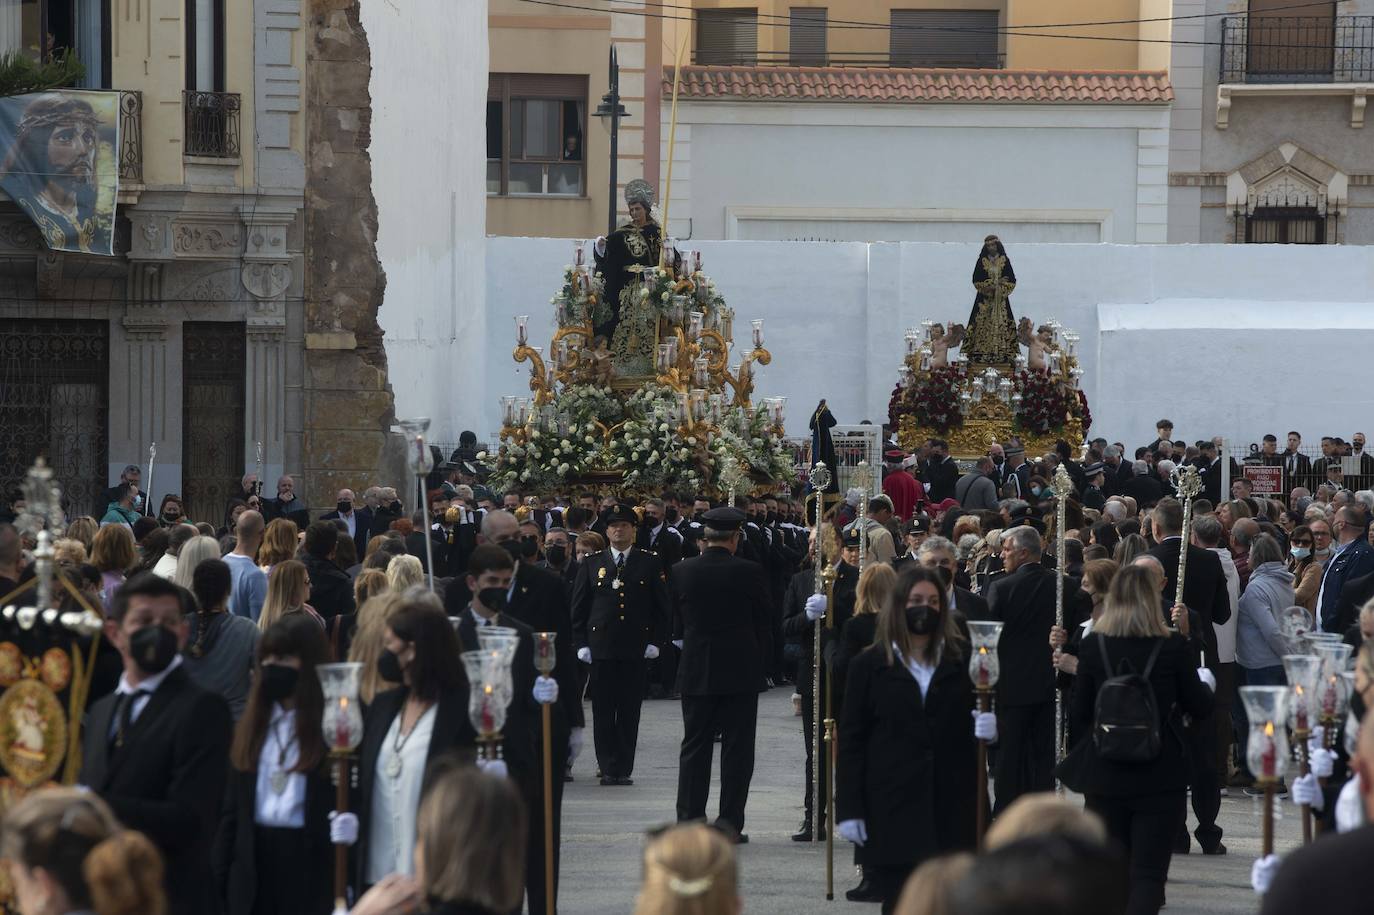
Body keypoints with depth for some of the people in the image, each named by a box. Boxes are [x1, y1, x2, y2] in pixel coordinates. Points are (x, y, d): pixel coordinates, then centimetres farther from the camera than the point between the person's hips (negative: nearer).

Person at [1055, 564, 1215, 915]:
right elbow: (1200, 708, 2)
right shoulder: (1173, 646, -7)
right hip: (1160, 776, -2)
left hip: (1105, 774, 2)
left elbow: (1078, 715, 2)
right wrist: (1206, 682, 23)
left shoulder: (1092, 645, -3)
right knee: (1148, 873, -2)